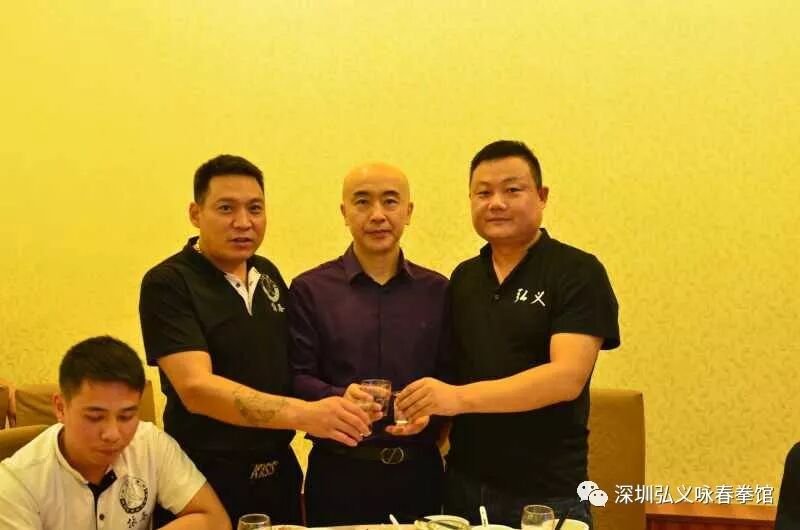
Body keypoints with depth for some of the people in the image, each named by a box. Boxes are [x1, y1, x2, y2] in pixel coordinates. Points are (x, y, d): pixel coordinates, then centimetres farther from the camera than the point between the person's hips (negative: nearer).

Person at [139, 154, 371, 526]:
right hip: (209, 480, -6)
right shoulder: (167, 284, -14)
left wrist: (335, 400, 4)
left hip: (280, 474, 6)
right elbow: (196, 387, -26)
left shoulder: (268, 274, 6)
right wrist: (303, 414, -36)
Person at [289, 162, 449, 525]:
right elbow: (296, 378, -5)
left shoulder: (436, 290, 7)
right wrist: (339, 398, -23)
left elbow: (451, 375, 6)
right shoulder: (310, 290, 1)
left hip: (420, 471, 2)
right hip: (338, 472, -2)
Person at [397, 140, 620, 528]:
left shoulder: (578, 273, -8)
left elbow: (567, 376, -19)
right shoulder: (463, 279, 9)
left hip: (547, 494, -5)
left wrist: (460, 397, -26)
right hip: (463, 485, 5)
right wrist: (426, 410, -5)